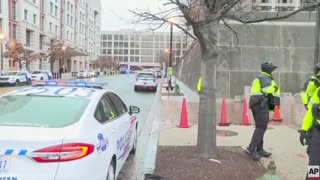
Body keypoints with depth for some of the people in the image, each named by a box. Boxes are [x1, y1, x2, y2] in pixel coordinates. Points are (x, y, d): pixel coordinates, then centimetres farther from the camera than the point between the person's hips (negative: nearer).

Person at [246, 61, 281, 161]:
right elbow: (266, 89, -23)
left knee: (260, 127, 12)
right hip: (261, 104, -10)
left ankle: (259, 150, 16)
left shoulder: (260, 78, 23)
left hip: (259, 104, 10)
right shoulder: (264, 77, -7)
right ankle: (251, 149, -17)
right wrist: (275, 87, -6)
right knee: (261, 127, -12)